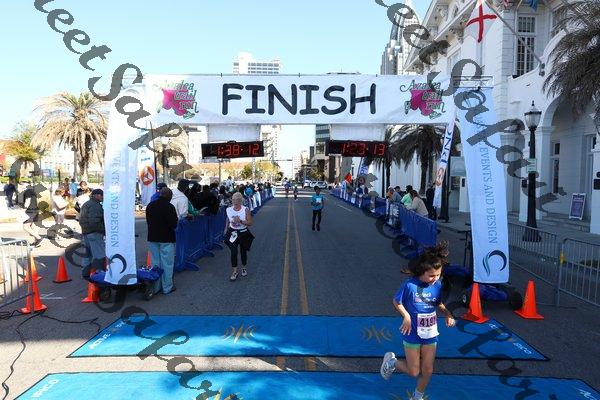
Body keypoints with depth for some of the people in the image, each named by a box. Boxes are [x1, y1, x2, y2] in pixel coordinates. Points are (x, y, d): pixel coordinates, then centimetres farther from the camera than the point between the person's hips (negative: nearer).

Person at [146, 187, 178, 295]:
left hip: (152, 238, 6)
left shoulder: (150, 206, 4)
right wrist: (175, 220, 2)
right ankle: (167, 287, 11)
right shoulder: (169, 207, -16)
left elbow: (148, 221, 13)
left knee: (155, 263, 13)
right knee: (167, 264, 4)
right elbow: (174, 224, -17)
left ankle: (155, 287, 20)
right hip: (166, 239, -6)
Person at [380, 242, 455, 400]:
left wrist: (448, 314, -6)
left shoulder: (437, 285, -7)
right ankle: (391, 360, 35)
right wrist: (406, 316, -21)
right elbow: (396, 302, -8)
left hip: (430, 334, 4)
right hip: (412, 335, -4)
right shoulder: (409, 285, -23)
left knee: (427, 371, 12)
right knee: (414, 372, 7)